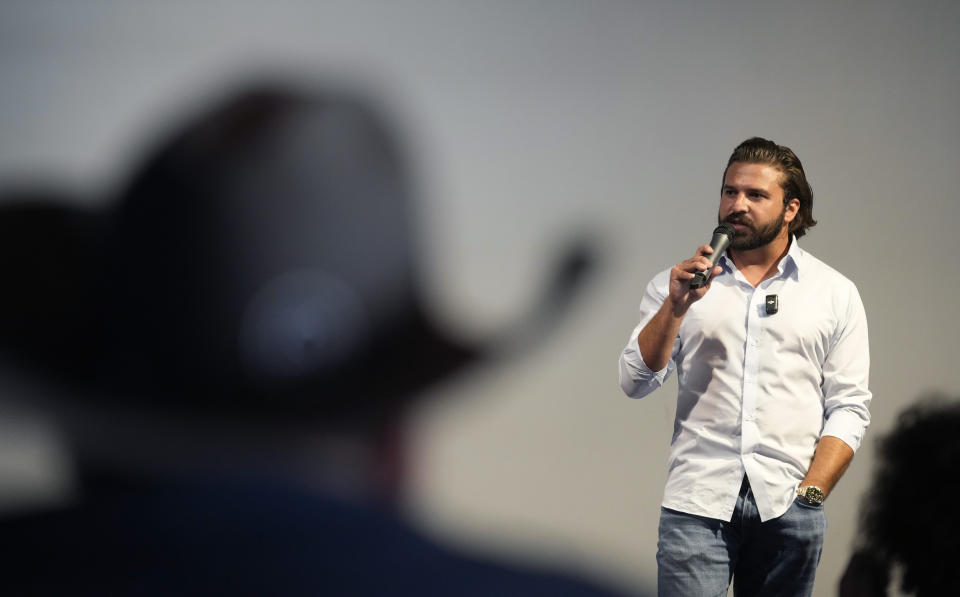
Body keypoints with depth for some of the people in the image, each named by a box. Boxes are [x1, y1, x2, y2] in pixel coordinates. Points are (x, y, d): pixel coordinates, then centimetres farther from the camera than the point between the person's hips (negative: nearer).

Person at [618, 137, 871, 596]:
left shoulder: (835, 294, 9)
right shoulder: (676, 284, 11)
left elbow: (849, 407, 5)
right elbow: (636, 381, 2)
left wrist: (810, 492, -6)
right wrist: (675, 306, -11)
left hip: (787, 506, 1)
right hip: (697, 503, 0)